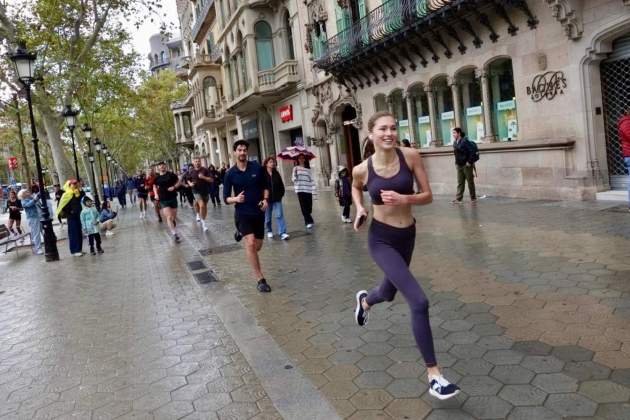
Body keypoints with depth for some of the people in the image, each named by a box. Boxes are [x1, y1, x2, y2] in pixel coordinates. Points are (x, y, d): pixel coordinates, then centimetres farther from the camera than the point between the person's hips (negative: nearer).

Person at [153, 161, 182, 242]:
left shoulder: (171, 174, -2)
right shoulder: (157, 177, 2)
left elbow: (178, 182, 5)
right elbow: (154, 186, 19)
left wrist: (174, 187, -14)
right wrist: (156, 194, 3)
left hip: (173, 198, 1)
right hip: (163, 200, -1)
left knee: (174, 217, 11)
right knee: (169, 217, -15)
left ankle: (175, 232, 31)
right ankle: (175, 234, -19)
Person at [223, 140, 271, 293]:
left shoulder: (257, 168, -2)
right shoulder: (230, 174, -4)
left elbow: (265, 186, 12)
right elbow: (226, 198, -1)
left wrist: (265, 199, -6)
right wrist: (235, 199, -23)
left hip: (258, 212, 3)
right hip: (242, 213, -3)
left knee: (257, 246, 12)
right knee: (250, 243, -22)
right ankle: (261, 280, -13)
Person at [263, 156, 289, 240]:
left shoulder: (276, 174, 6)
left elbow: (281, 185, 13)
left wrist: (281, 194, 3)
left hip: (277, 199, 2)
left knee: (280, 215, -6)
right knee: (267, 217, 10)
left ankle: (282, 233, -9)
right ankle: (269, 231, 29)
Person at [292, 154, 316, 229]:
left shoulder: (308, 168, 10)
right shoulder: (296, 168, 4)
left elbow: (311, 179, 7)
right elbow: (294, 178, -4)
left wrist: (313, 189, 0)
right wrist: (295, 173, -22)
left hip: (308, 190, 2)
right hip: (300, 190, -2)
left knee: (309, 207, 4)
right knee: (304, 207, -8)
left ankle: (307, 221, 21)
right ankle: (309, 222, -6)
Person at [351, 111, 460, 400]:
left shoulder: (410, 156, -10)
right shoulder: (362, 169, -10)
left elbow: (428, 196, -6)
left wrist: (404, 199, -24)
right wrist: (360, 209, -4)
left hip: (407, 236, 4)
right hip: (381, 240, -3)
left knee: (389, 293, 26)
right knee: (419, 302, -17)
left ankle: (364, 301, 66)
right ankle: (434, 375, -1)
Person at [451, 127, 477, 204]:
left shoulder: (465, 141, -14)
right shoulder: (455, 143, 9)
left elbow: (471, 152, -18)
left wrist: (469, 162, -19)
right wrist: (456, 163, 11)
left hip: (467, 165, -7)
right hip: (459, 166, 7)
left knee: (470, 182, 4)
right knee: (460, 183, 5)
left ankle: (473, 198, 14)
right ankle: (458, 199, 5)